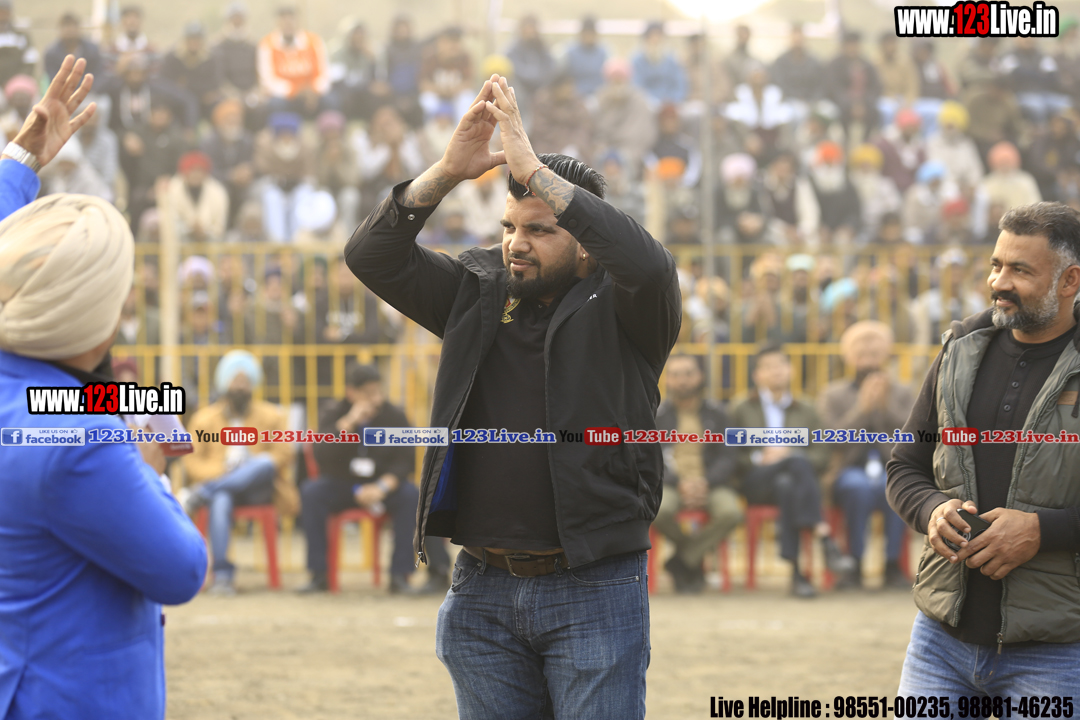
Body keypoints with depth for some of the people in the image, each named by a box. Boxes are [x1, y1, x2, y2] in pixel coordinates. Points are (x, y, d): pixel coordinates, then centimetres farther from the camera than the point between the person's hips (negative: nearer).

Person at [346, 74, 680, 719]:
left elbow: (647, 265, -23)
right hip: (485, 589, 4)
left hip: (594, 592, -4)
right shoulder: (477, 294, 12)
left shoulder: (616, 309, 0)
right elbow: (373, 258, 3)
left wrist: (534, 169, -24)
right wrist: (447, 173, -13)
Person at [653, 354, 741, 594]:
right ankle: (694, 562, -6)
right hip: (670, 484, -1)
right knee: (659, 510, -36)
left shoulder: (716, 414, 11)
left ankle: (682, 561, -12)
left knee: (731, 513, -32)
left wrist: (706, 482, -15)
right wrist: (679, 483, -16)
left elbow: (726, 458, 4)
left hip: (710, 483, 1)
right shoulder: (658, 415, 8)